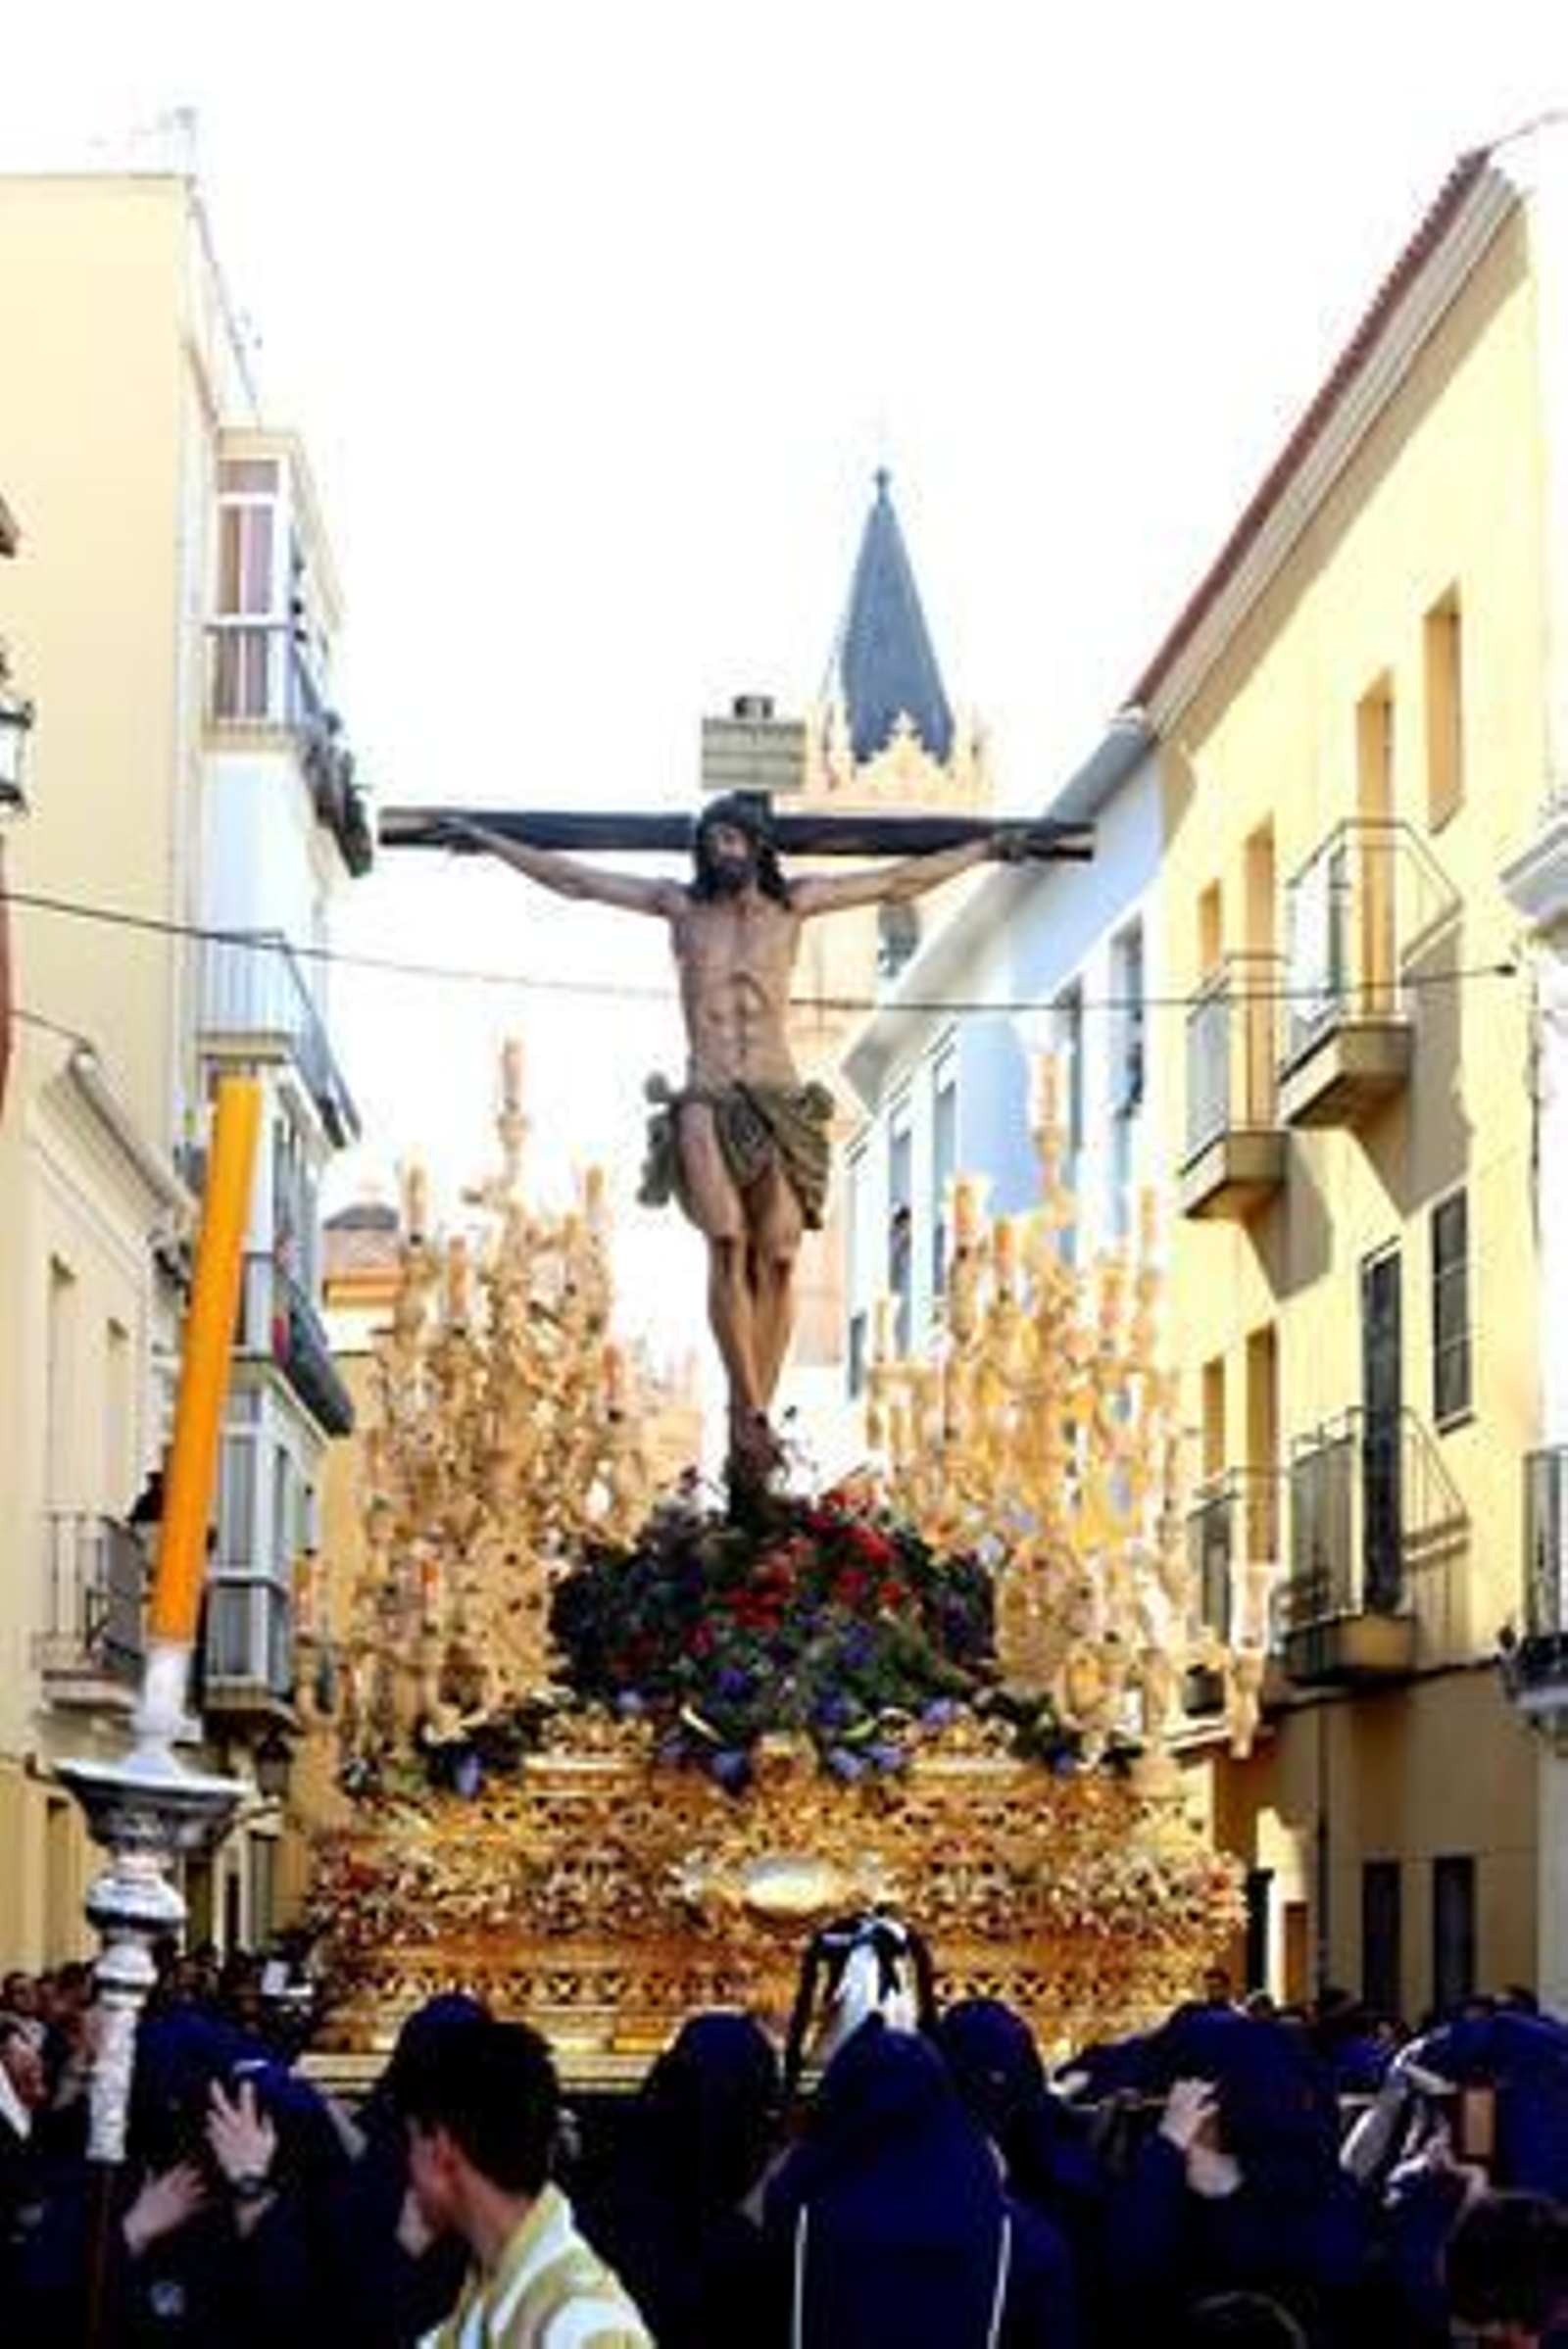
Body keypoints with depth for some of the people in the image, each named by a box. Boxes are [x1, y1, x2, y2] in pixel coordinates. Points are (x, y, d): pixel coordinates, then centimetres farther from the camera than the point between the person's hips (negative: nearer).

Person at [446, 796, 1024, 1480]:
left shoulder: (791, 903, 12)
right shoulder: (683, 904, 11)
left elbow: (899, 883, 19)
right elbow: (573, 879, 16)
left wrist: (984, 849, 22)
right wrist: (488, 841, 18)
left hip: (780, 1105, 1)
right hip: (705, 1103, -1)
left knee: (777, 1258, -11)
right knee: (727, 1244, -21)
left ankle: (750, 1423, -6)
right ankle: (750, 1413, -21)